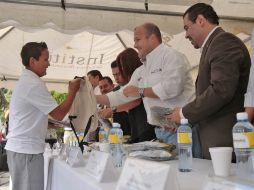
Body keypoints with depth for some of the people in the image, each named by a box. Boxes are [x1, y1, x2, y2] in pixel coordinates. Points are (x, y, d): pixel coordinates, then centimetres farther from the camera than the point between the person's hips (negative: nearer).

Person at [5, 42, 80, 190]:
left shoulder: (26, 81, 14)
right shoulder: (34, 84, -18)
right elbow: (59, 114, -15)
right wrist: (73, 91, -5)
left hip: (20, 147, 10)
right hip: (26, 150, -10)